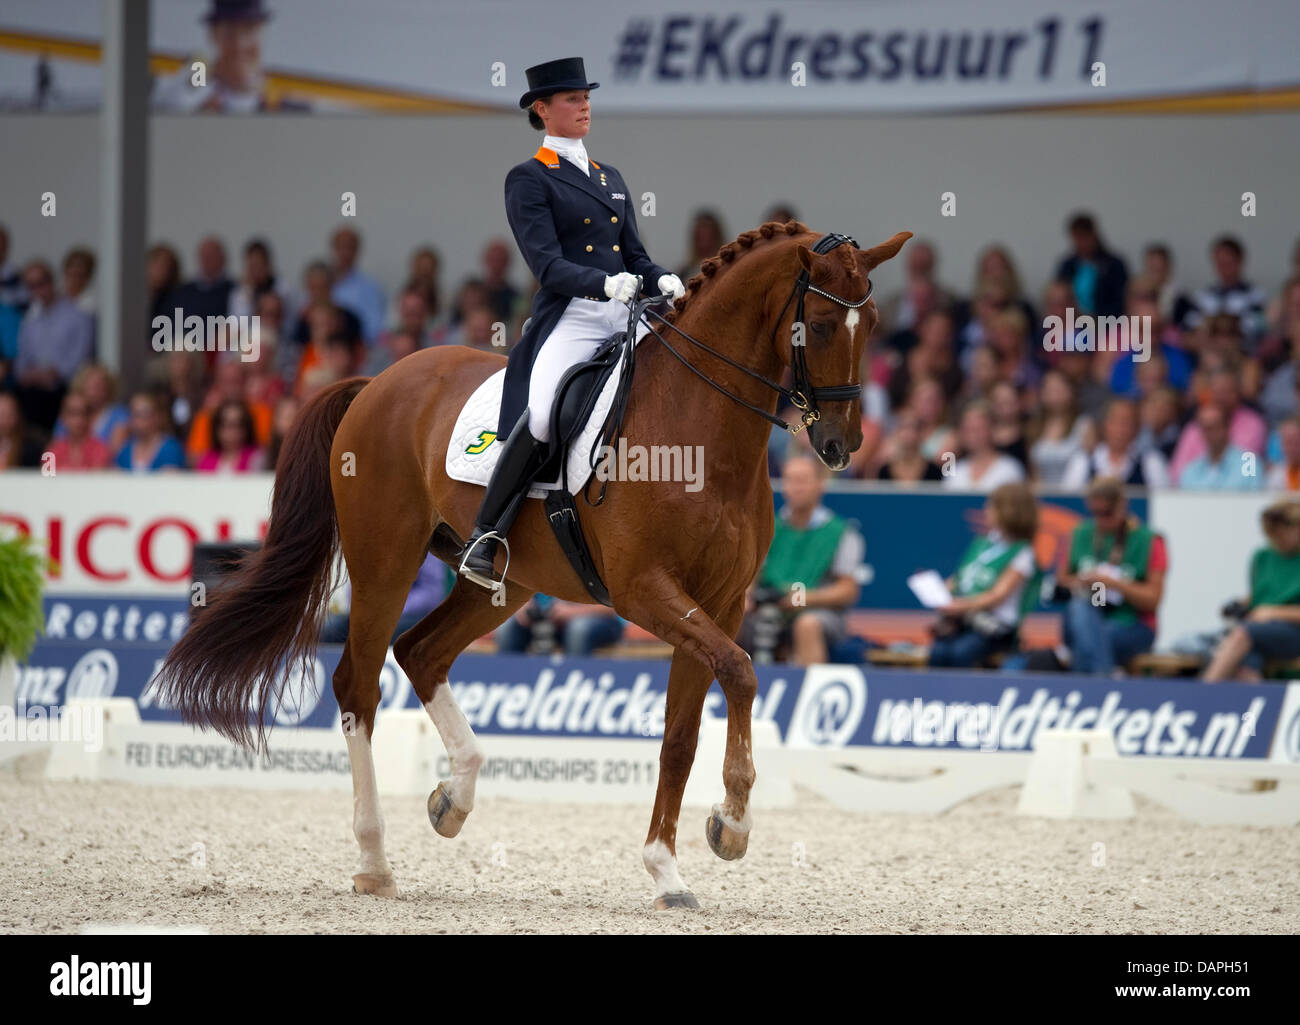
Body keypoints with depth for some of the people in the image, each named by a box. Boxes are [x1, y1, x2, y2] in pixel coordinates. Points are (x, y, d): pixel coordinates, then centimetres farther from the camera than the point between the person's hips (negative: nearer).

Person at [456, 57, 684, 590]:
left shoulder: (611, 178, 24)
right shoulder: (529, 179, 3)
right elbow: (547, 264, -9)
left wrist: (663, 281, -1)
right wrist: (605, 282, -26)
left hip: (625, 316, 7)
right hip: (569, 319, -7)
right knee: (542, 417, -31)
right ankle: (484, 536, -17)